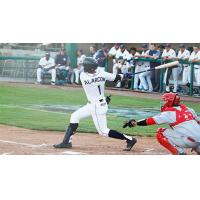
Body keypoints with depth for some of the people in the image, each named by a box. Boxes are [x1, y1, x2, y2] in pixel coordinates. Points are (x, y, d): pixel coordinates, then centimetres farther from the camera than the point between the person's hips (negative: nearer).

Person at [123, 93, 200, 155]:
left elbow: (151, 120, -5)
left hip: (189, 141, -7)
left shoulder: (170, 113, -3)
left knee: (160, 133, 1)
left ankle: (179, 153, -5)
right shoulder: (186, 109, 16)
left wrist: (135, 123, 2)